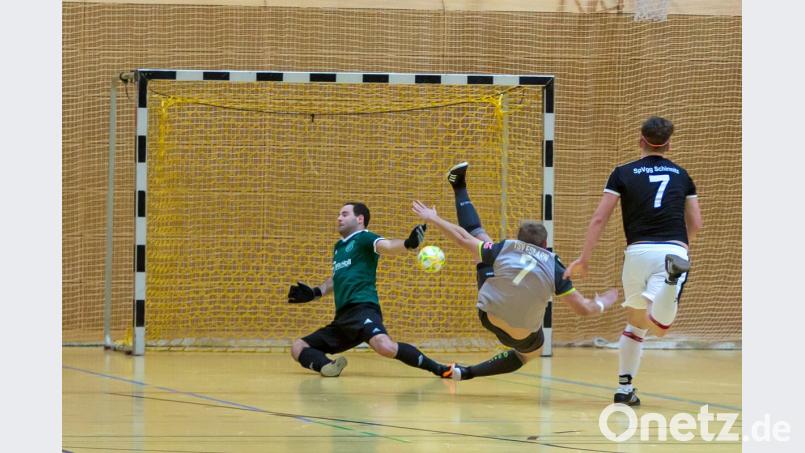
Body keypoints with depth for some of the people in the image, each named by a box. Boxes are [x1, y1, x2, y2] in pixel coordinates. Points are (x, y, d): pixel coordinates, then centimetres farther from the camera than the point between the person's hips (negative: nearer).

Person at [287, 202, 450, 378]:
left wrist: (408, 244, -42)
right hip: (342, 316, 9)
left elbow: (387, 246, -21)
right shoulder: (338, 247, 25)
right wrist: (314, 293, 29)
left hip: (362, 309, -9)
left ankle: (439, 369, -24)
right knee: (298, 348, 1)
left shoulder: (364, 238, 1)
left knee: (385, 346, -37)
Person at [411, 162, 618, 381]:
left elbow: (463, 239, 4)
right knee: (531, 351, 38)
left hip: (487, 315, 2)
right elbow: (583, 308, -8)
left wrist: (433, 219, 17)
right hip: (522, 337, -2)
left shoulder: (505, 249, -6)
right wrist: (602, 304, 13)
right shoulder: (554, 266, -10)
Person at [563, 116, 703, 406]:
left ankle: (624, 388, 19)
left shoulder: (623, 173, 10)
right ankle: (674, 271, -43)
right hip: (675, 249, 0)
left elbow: (599, 219, 4)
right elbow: (695, 223, 18)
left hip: (639, 251, 0)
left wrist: (584, 259, 9)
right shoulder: (681, 175, 18)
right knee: (658, 326, -17)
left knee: (635, 322, 20)